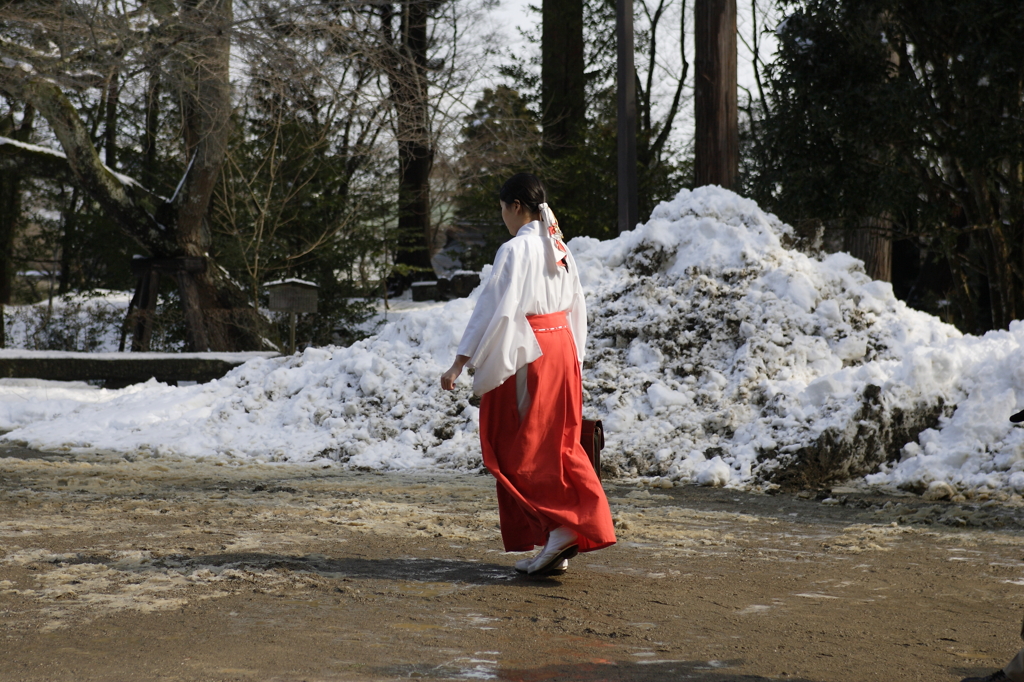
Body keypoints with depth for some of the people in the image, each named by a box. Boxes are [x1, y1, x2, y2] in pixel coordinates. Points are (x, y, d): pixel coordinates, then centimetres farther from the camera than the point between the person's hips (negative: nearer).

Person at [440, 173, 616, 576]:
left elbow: (493, 310, -19)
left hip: (526, 354, -8)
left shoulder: (515, 250, -14)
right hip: (562, 347, 8)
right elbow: (576, 308, 16)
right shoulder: (559, 249, 10)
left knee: (523, 450, 1)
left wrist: (460, 363, -17)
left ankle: (559, 528, -8)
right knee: (555, 445, 11)